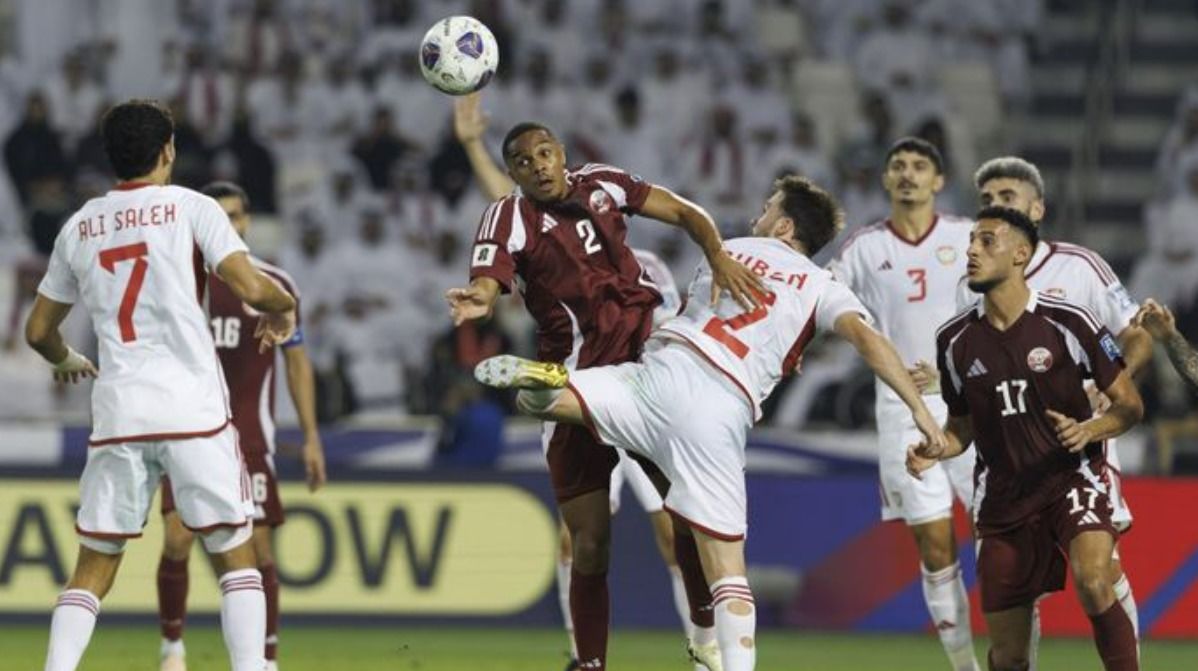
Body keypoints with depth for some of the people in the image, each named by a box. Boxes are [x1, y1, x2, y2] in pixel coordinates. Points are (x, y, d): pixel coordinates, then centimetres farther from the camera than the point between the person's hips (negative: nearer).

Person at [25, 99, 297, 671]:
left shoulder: (79, 226, 12)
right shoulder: (190, 207, 0)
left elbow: (39, 330, 20)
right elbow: (249, 286, -11)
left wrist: (67, 361, 41)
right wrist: (284, 307, 11)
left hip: (117, 410, 3)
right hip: (193, 409, -3)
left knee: (93, 567, 10)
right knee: (235, 555, 5)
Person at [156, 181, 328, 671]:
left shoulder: (274, 285, 4)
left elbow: (297, 362, 9)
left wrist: (311, 438, 3)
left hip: (250, 435, 0)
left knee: (258, 551, -3)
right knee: (177, 540, -13)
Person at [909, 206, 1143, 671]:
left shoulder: (1068, 322, -9)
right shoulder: (956, 340, 2)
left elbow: (1129, 405, -2)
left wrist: (1089, 430, -22)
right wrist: (934, 450, -7)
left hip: (1074, 476, -4)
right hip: (1003, 496, 4)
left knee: (1093, 583, -34)